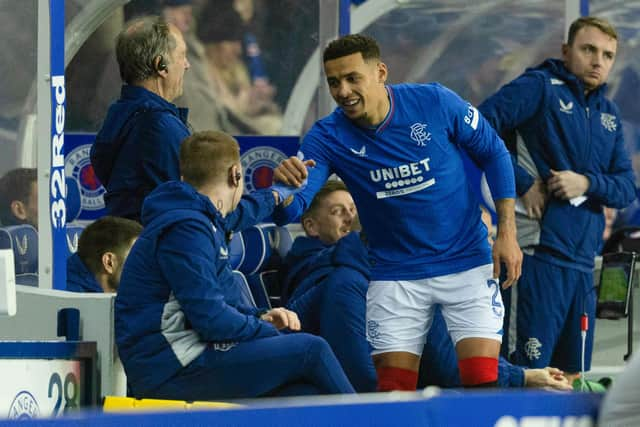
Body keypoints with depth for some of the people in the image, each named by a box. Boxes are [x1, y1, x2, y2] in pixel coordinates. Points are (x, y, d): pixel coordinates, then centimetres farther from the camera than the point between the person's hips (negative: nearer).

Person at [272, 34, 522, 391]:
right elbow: (290, 210, -20)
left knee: (483, 381, -10)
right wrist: (285, 185, -44)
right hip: (395, 275, 1)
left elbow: (494, 154, 0)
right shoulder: (328, 137, -11)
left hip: (467, 263, -1)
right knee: (393, 388, -2)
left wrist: (507, 232, -5)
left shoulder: (435, 103, -14)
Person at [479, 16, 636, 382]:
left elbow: (627, 188, 11)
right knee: (533, 371, -10)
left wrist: (587, 183, -9)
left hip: (584, 257, 7)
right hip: (543, 250, -7)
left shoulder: (609, 114, 18)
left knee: (572, 376, 10)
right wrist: (524, 182, -14)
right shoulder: (540, 87, -2)